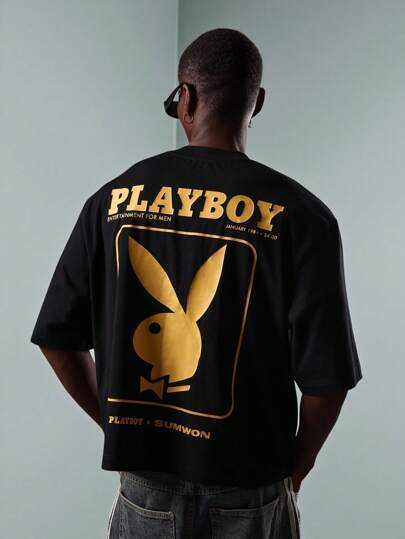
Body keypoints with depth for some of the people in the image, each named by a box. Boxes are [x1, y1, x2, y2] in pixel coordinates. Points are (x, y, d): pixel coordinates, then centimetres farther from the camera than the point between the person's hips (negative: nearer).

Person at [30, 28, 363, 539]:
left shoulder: (113, 199, -5)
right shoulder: (298, 213, -13)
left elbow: (57, 339, 0)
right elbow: (326, 377, -14)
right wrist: (293, 468, 5)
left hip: (144, 490, 2)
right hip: (248, 496, -1)